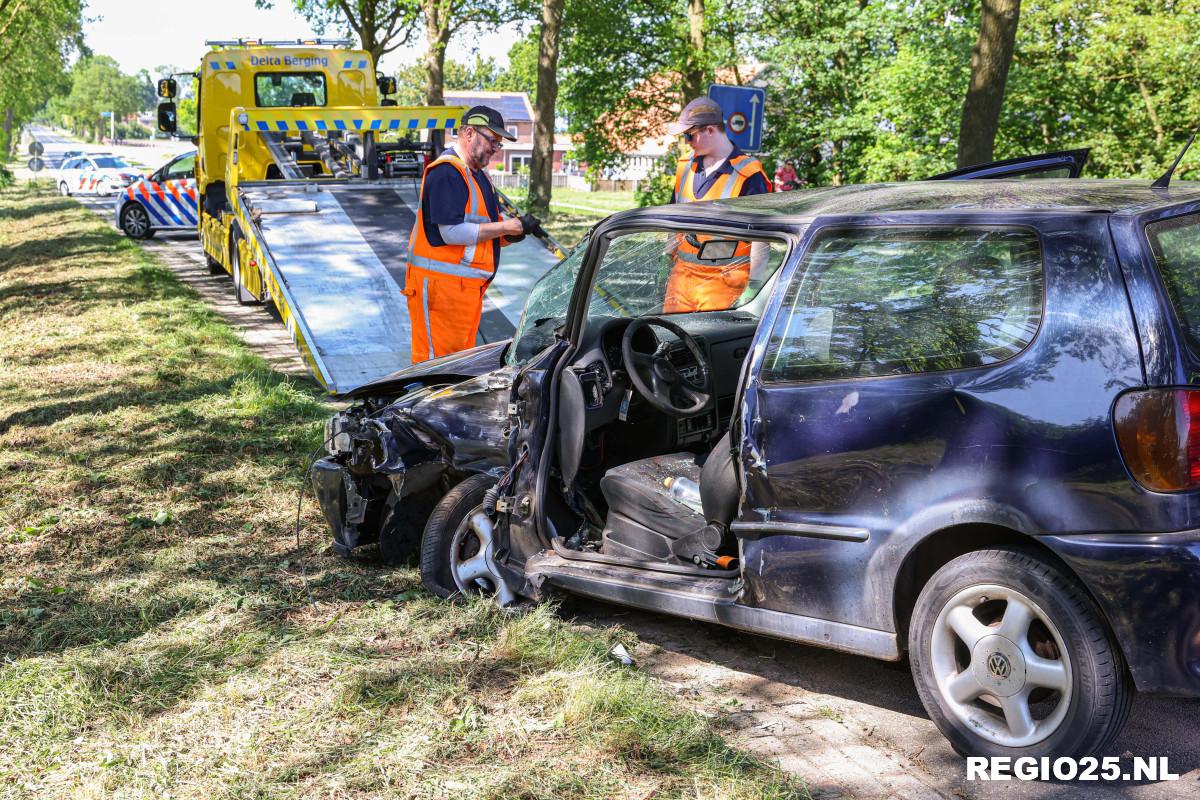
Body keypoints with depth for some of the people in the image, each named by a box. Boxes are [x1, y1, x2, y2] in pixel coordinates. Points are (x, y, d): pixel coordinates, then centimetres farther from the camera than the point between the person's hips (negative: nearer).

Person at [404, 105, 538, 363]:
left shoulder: (477, 174, 20)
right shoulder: (446, 172, -13)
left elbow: (482, 232, 22)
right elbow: (452, 232, -22)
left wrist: (513, 232, 0)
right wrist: (509, 227, -16)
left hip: (468, 284, 10)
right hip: (440, 284, -10)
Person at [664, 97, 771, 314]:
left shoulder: (748, 176, -10)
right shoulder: (685, 166, 11)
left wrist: (754, 285, -11)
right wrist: (671, 252, 22)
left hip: (725, 280, -6)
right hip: (683, 273, 6)